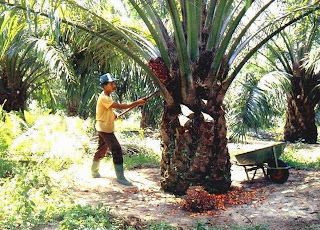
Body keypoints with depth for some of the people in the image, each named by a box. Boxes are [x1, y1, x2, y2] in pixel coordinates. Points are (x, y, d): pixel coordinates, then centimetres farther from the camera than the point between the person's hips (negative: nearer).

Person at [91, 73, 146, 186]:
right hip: (105, 129, -10)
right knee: (116, 150, -11)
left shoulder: (107, 96, 9)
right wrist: (136, 103, -32)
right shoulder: (104, 98, -23)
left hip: (105, 128, 10)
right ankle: (120, 177, -7)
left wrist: (112, 114, 7)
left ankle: (94, 171, 33)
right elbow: (120, 106, -32)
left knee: (102, 150, 20)